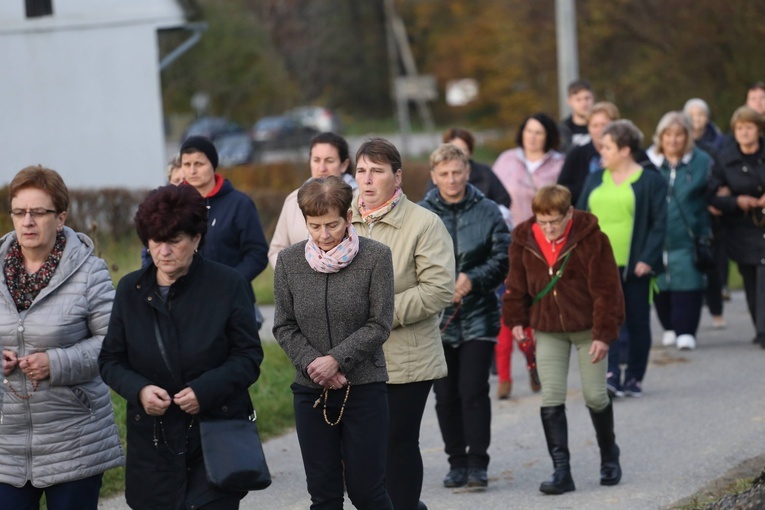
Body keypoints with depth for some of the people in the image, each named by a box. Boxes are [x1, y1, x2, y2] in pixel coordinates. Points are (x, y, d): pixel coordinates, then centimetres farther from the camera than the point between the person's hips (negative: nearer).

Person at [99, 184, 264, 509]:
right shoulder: (131, 290, 7)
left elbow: (249, 357, -2)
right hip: (152, 443, 3)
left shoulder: (227, 285, -2)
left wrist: (205, 390, -18)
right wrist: (139, 390, -12)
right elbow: (110, 360, 9)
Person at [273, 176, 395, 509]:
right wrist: (312, 364, -11)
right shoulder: (289, 261, 1)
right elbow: (284, 327, 4)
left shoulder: (375, 257, -7)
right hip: (310, 391, 3)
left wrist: (336, 359, -15)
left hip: (364, 389, -3)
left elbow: (380, 325, -7)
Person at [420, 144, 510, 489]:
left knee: (474, 392, -7)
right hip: (436, 318, 1)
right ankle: (457, 463, 17)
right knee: (446, 395, 6)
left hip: (478, 318, -1)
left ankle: (477, 464, -1)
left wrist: (473, 280, -15)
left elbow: (504, 257, -1)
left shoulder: (487, 212, 2)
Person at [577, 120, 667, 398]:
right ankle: (610, 375, -16)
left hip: (634, 267, -3)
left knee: (637, 322, 6)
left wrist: (647, 259, -14)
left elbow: (659, 223, -6)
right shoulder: (595, 180, 13)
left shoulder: (650, 180, -2)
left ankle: (634, 378, 16)